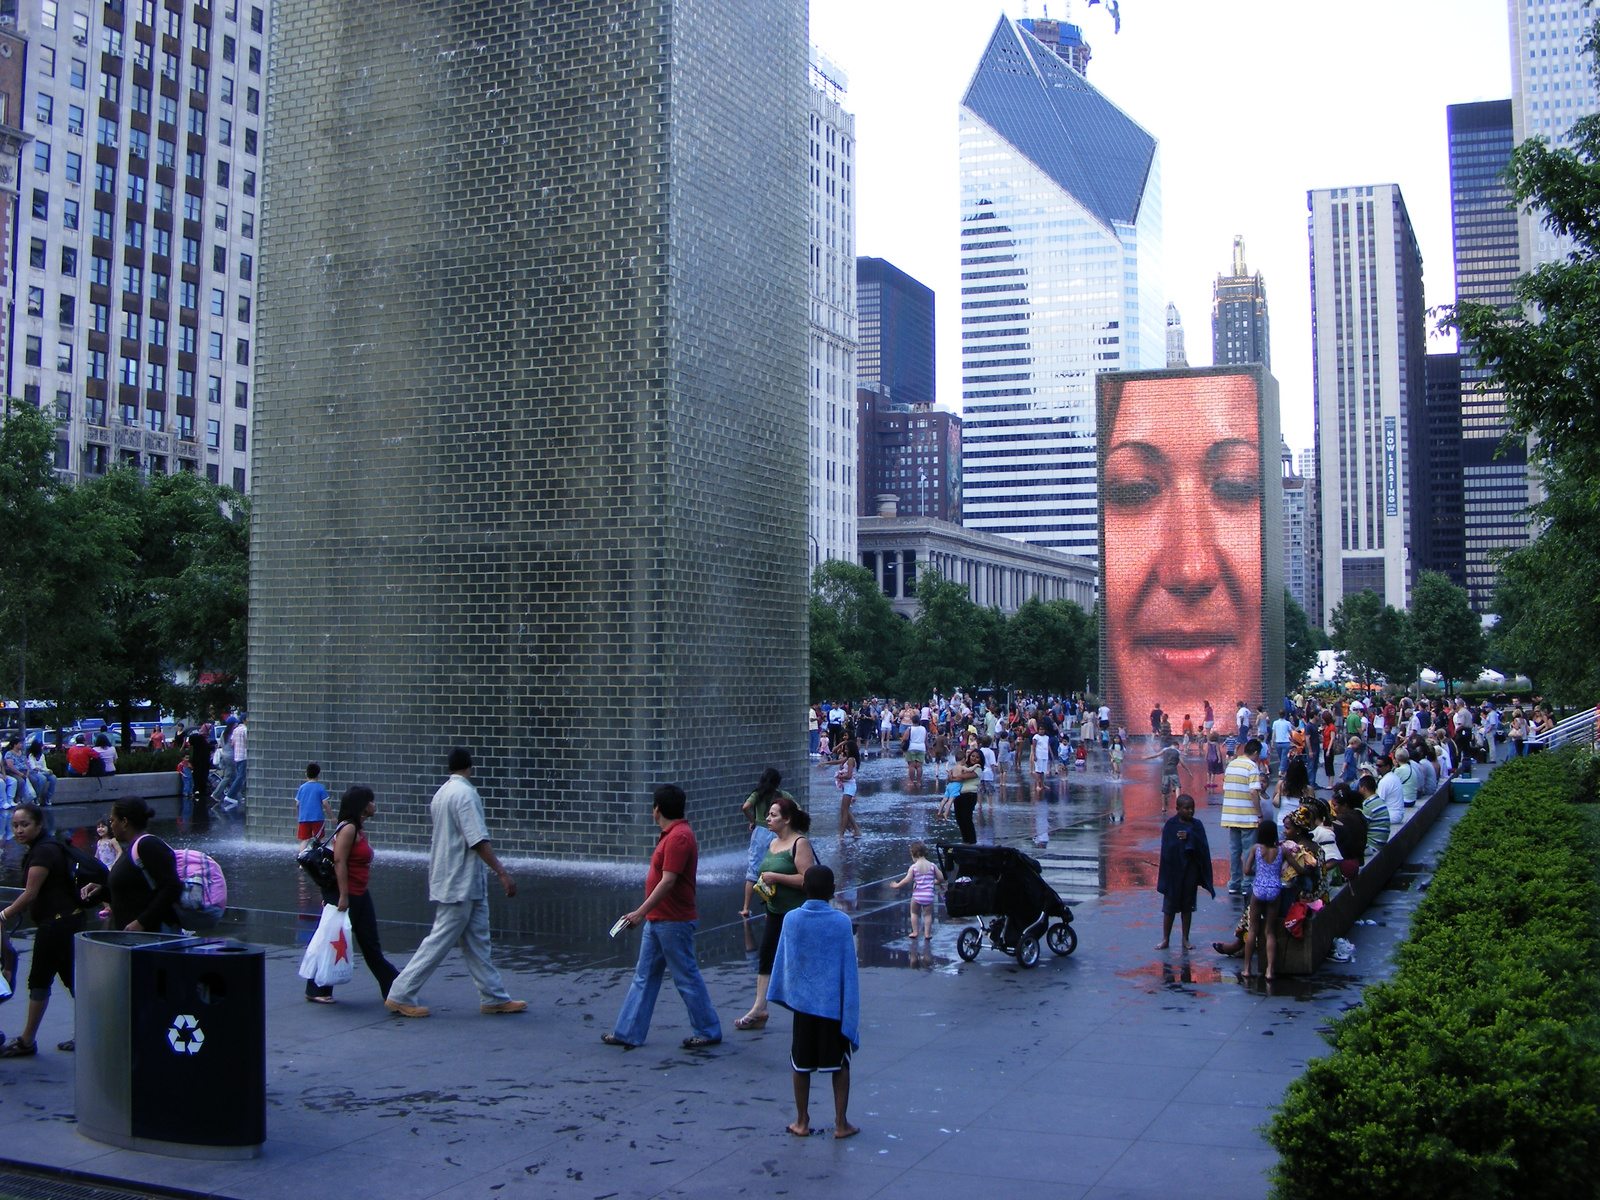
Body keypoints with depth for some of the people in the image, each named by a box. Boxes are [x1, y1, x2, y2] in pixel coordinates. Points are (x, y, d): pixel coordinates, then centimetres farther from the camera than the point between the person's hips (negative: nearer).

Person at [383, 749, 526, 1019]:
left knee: (476, 943, 11)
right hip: (461, 883, -10)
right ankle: (400, 996, 4)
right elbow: (478, 840, -22)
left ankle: (494, 998, 16)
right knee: (440, 941, -3)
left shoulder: (441, 793, 10)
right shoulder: (465, 793, -17)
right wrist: (502, 873, -22)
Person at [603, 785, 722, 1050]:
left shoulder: (679, 837, -19)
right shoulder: (671, 834, 13)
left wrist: (640, 912, -25)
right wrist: (646, 914, 21)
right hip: (657, 920, 10)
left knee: (686, 978, 1)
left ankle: (708, 1032, 13)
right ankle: (629, 1032, 17)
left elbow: (668, 881, -25)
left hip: (674, 923, -10)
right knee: (644, 977, 12)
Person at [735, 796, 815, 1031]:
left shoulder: (800, 843, -14)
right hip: (775, 912, 8)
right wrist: (764, 884, 6)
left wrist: (775, 877, -22)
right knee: (766, 958, 3)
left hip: (797, 914, -8)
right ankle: (759, 1009, 5)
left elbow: (807, 879, -23)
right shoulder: (773, 843, 12)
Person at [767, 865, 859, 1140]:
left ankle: (802, 1122, 18)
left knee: (801, 1065, 12)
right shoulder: (842, 922, -9)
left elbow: (782, 962, 3)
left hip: (802, 1001, 1)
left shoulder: (792, 919, -5)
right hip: (834, 1004, -1)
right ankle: (841, 1123, 11)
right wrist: (852, 1011, 1)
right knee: (840, 1065, 9)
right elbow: (849, 970, -5)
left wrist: (786, 994, 17)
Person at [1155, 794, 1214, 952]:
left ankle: (1185, 939, 17)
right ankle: (1166, 939, 11)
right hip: (1174, 869, -3)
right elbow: (1167, 848, -8)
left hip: (1191, 870, 3)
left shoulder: (1197, 825, 4)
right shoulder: (1170, 825, -4)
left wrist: (1189, 838, -20)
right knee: (1170, 905, 4)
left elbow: (1204, 846, -8)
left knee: (1188, 905, 9)